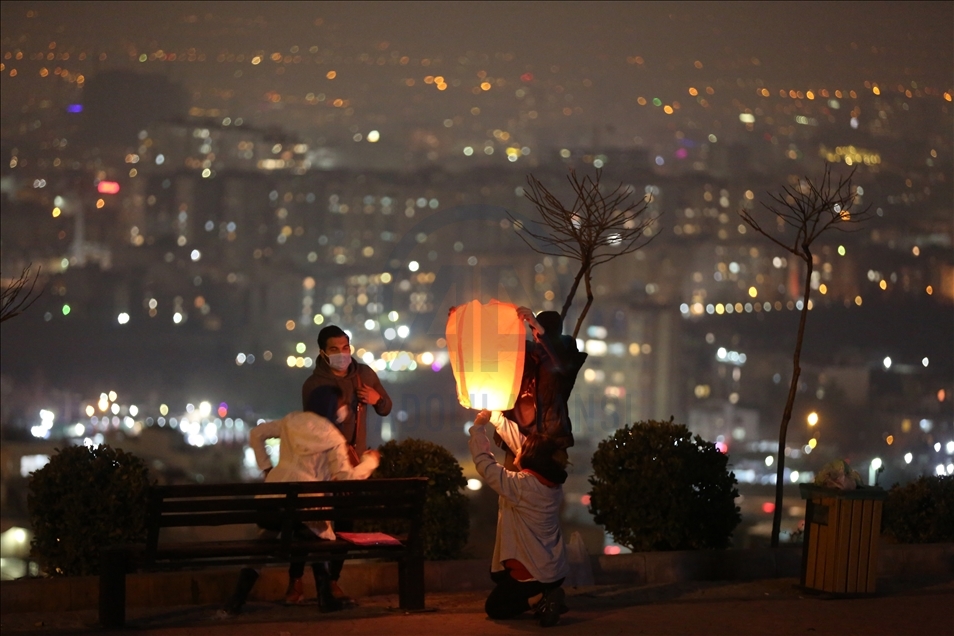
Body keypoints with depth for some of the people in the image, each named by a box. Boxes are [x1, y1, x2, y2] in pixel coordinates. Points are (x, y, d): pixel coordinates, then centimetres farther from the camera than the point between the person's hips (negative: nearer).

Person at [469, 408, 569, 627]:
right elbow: (519, 441, 7)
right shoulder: (552, 480, -3)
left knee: (493, 607, 13)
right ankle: (546, 596, 11)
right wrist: (495, 416, 11)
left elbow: (484, 463, -17)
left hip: (534, 573, -8)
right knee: (498, 573, 32)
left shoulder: (521, 485, -25)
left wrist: (478, 427, -4)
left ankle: (540, 600, -9)